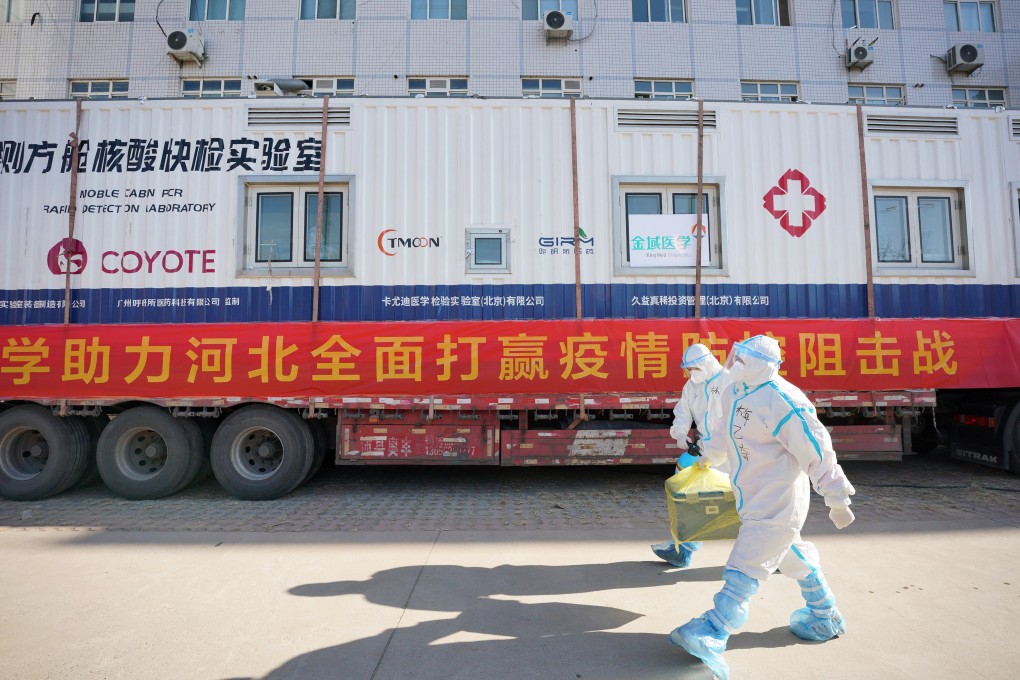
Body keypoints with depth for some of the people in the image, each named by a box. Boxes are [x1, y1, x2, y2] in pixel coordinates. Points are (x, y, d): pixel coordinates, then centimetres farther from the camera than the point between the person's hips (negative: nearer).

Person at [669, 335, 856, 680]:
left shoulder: (781, 400, -26)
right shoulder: (733, 391, 2)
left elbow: (816, 450, -21)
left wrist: (837, 500, -15)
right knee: (793, 557, 25)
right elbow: (723, 429, 21)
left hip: (775, 505, -9)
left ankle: (711, 637, -6)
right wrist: (707, 457, 34)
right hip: (755, 500, 9)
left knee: (743, 572, -9)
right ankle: (825, 618, 45)